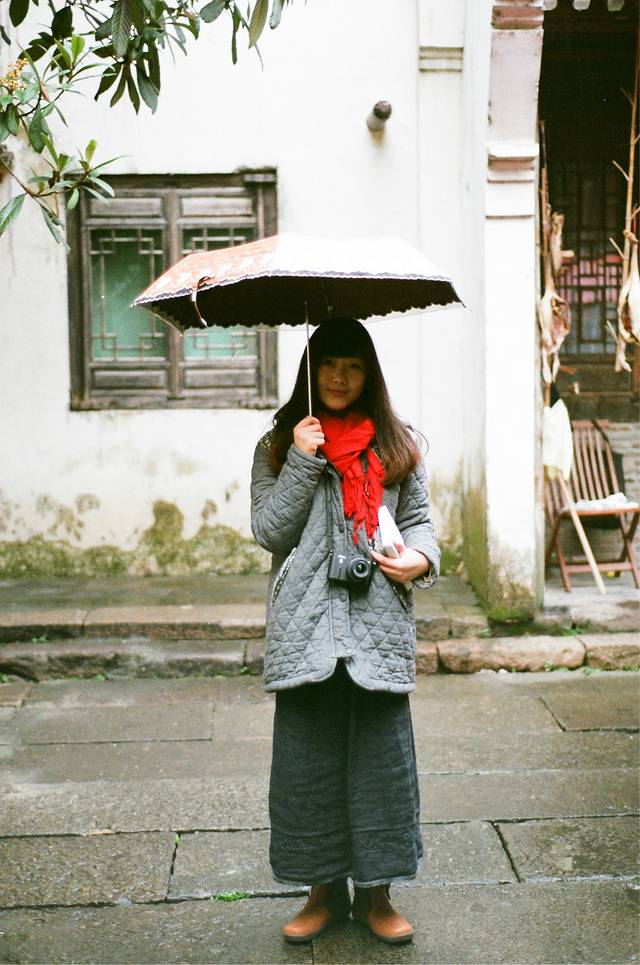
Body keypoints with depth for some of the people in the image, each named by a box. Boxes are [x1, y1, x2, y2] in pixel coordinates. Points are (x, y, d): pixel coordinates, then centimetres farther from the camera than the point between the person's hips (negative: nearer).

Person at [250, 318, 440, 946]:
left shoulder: (396, 444, 11)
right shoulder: (279, 445, 8)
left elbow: (418, 516, 14)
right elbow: (268, 530, -1)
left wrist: (421, 556, -6)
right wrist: (302, 461, -10)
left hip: (380, 621, 1)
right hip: (306, 626, 0)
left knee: (381, 753, 4)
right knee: (308, 757, 5)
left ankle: (375, 894, 20)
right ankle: (323, 892, 22)